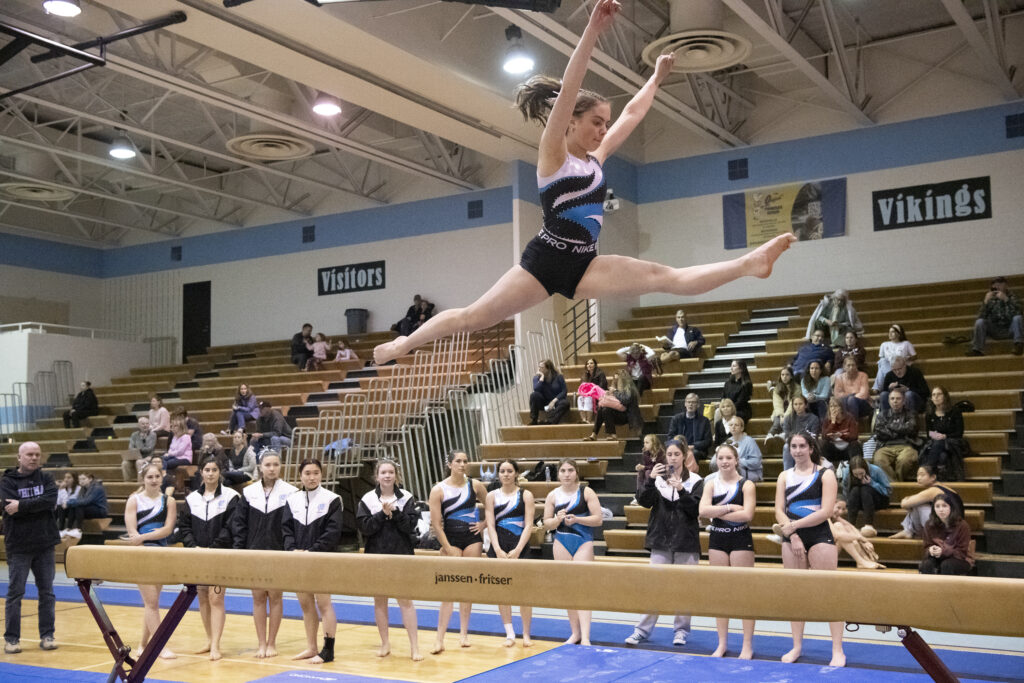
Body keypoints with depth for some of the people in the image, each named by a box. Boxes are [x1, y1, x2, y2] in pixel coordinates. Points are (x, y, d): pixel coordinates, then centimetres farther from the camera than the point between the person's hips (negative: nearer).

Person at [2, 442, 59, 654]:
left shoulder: (46, 478, 6)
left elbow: (51, 500, -12)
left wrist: (22, 505, -17)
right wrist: (37, 506, -16)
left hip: (45, 544, 2)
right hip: (18, 546, -2)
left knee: (47, 593, 7)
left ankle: (47, 635, 14)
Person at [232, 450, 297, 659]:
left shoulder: (289, 492, -3)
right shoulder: (249, 492, 4)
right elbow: (239, 524, 6)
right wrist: (239, 550, -1)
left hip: (278, 553, -2)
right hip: (254, 553, 2)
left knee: (275, 596, 4)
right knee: (258, 597, 6)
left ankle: (271, 643, 14)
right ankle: (261, 643, 14)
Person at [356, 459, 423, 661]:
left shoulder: (406, 498, 0)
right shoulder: (368, 499, 1)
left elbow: (411, 525, -8)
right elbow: (364, 527, -8)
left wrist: (394, 511, -18)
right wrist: (383, 513, -17)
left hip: (401, 555, -2)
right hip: (376, 555, 2)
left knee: (405, 600, -4)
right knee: (379, 600, 10)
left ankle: (414, 646, 0)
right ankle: (385, 644, 23)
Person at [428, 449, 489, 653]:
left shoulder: (474, 485, 1)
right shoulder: (438, 490, -6)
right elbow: (436, 524, -7)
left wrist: (484, 524, 1)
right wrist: (447, 548, -10)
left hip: (473, 538, 2)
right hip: (451, 539, -2)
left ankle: (464, 633, 18)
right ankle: (440, 639, -5)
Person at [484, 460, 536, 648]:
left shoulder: (525, 495, 3)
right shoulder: (492, 496, 7)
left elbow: (528, 525, -3)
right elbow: (490, 525, 1)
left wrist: (518, 550, -14)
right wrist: (498, 550, -12)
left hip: (520, 546, -2)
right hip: (499, 546, 2)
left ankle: (526, 634, 9)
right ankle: (509, 634, 13)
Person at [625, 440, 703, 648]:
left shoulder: (695, 480, -1)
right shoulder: (658, 478, 3)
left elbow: (696, 509, -10)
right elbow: (644, 501, -8)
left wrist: (680, 489, -23)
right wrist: (650, 479, -23)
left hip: (686, 542, -1)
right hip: (661, 540, 1)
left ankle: (681, 630, 17)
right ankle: (643, 629, 8)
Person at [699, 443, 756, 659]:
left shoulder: (746, 485, -3)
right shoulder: (711, 485, 6)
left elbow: (747, 514, -17)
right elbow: (703, 511, -9)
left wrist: (717, 512, -12)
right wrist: (729, 508, -16)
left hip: (741, 539, -4)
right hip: (717, 539, 4)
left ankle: (747, 645, 5)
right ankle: (722, 643, 17)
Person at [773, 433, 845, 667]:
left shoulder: (825, 474, -1)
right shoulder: (784, 476, 11)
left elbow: (826, 511, -11)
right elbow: (779, 510, 3)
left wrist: (794, 525, -14)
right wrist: (793, 537, -11)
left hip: (819, 536, -4)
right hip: (792, 537, 4)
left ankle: (838, 650, -2)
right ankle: (797, 646, 16)